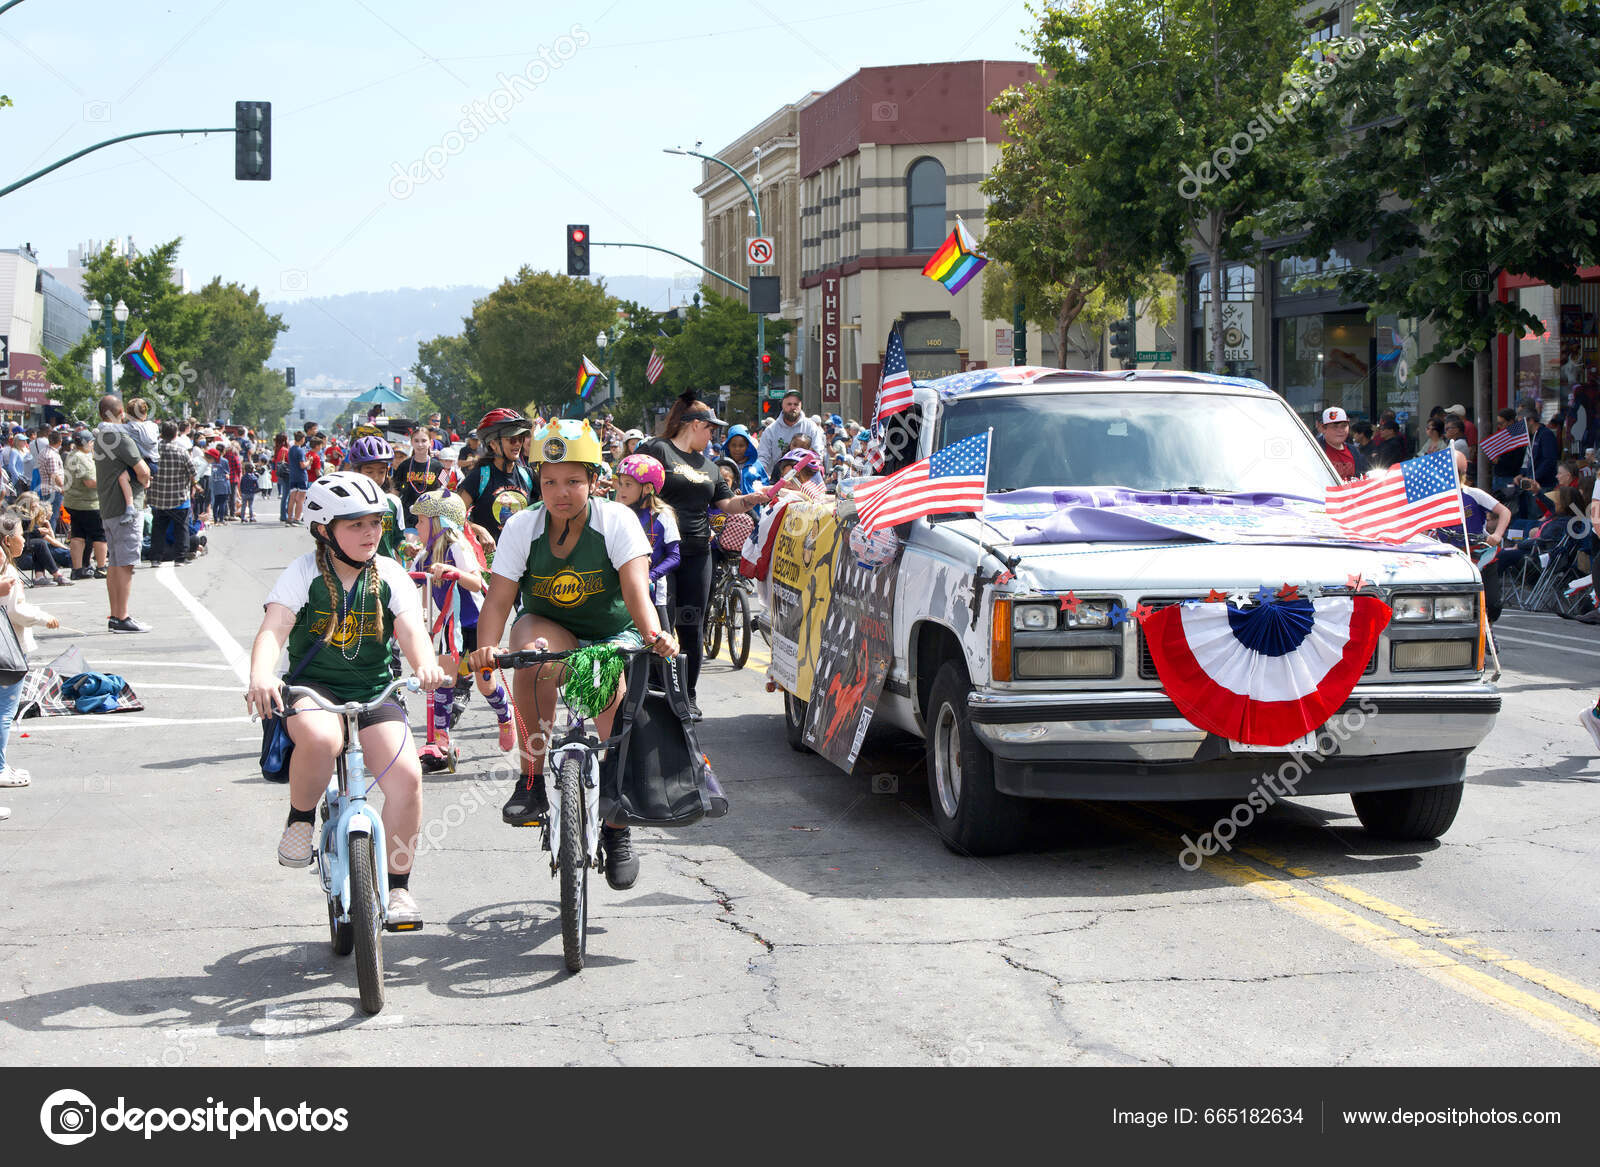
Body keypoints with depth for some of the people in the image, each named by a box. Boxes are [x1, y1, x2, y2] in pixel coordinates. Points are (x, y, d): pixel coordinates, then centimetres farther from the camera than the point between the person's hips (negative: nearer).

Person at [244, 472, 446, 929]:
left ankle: (397, 886, -1)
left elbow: (412, 630, -11)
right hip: (312, 686, -2)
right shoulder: (304, 573, -4)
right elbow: (273, 629, -18)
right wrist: (261, 677, -40)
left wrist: (426, 665, -35)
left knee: (406, 776, -20)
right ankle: (301, 820, -7)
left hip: (374, 691, 3)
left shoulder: (389, 575, 3)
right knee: (320, 738, -39)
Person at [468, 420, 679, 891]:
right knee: (531, 640, -34)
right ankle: (532, 778, -25)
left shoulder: (616, 520, -15)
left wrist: (654, 636, -48)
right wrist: (485, 648, -39)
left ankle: (617, 830, -4)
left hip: (614, 637, 0)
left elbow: (635, 589, -28)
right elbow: (497, 601, -18)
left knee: (612, 695, -26)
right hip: (551, 631, 0)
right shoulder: (522, 526, -11)